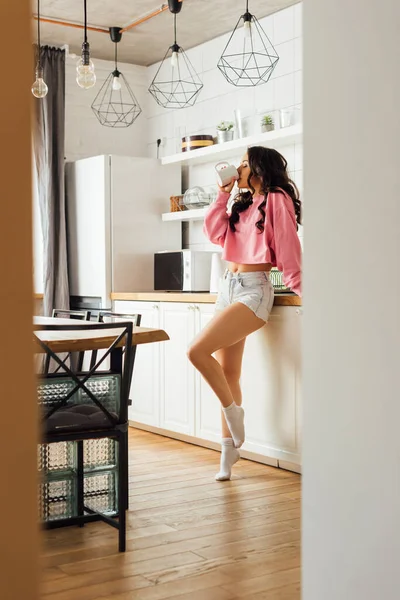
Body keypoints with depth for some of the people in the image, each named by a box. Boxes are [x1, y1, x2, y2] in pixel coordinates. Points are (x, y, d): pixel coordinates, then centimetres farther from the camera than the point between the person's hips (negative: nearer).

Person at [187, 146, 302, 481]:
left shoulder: (276, 199, -3)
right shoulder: (243, 205, 21)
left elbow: (289, 251, -9)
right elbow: (215, 231, 8)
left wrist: (301, 289, -12)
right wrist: (223, 193, 9)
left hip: (254, 290, -9)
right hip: (228, 287, 9)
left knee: (198, 350, -22)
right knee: (228, 374, 6)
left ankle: (233, 411, -2)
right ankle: (229, 449, 13)